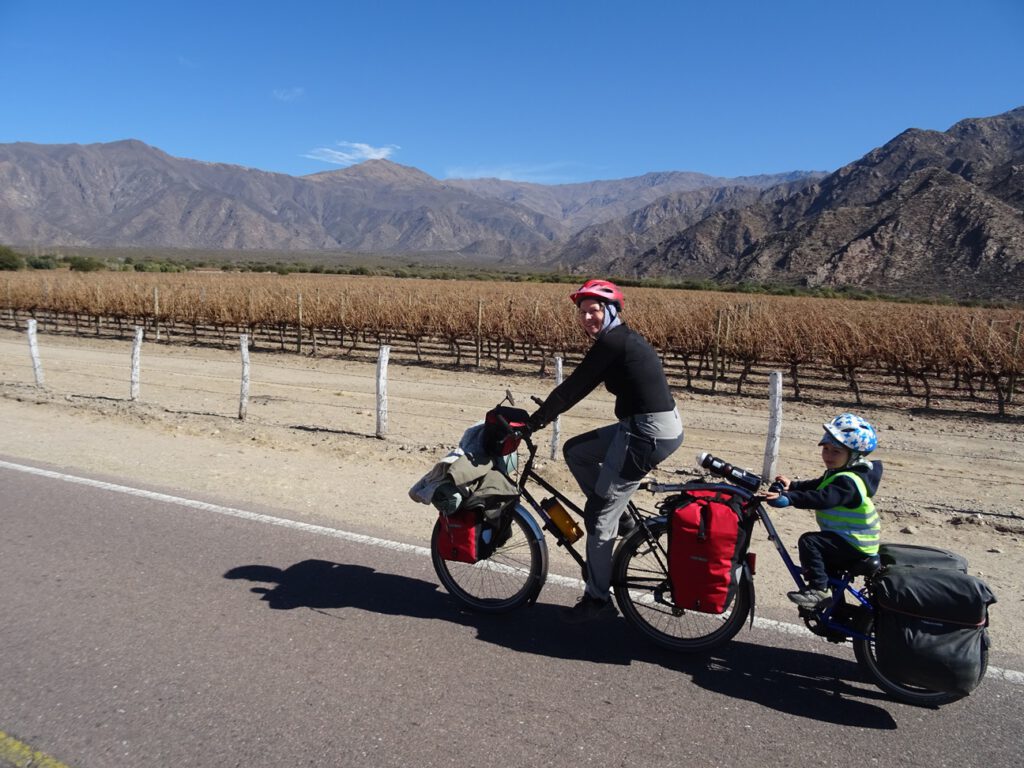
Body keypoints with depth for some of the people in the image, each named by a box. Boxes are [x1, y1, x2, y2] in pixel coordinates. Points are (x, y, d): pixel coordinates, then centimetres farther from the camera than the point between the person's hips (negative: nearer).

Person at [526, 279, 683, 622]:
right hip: (652, 426, 10)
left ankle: (598, 598, 16)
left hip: (647, 435, -10)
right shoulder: (624, 339, 16)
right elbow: (580, 387, 21)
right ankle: (621, 517, 23)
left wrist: (532, 422, -4)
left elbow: (574, 387, -13)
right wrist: (547, 412, 21)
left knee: (599, 516, 1)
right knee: (574, 450, 19)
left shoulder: (612, 343, -14)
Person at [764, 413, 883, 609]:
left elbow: (822, 498, -41)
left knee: (810, 541, -26)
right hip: (850, 541, 12)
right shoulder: (837, 474, 9)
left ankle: (818, 589, -23)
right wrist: (792, 485, -1)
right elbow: (816, 486, 16)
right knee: (828, 571, 30)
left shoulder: (849, 481, -26)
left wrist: (787, 498, -48)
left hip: (855, 543, -12)